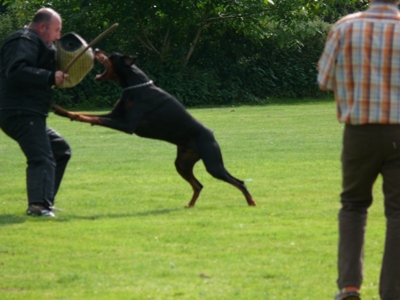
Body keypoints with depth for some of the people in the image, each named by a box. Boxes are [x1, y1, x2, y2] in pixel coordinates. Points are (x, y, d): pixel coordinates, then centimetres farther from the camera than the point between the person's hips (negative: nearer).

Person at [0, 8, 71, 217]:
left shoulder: (36, 44, 26)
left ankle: (44, 201, 20)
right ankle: (39, 204, -38)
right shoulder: (23, 42, -10)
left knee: (60, 150, 21)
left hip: (29, 115, 11)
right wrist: (50, 77, -25)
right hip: (21, 112, -11)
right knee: (42, 158, -23)